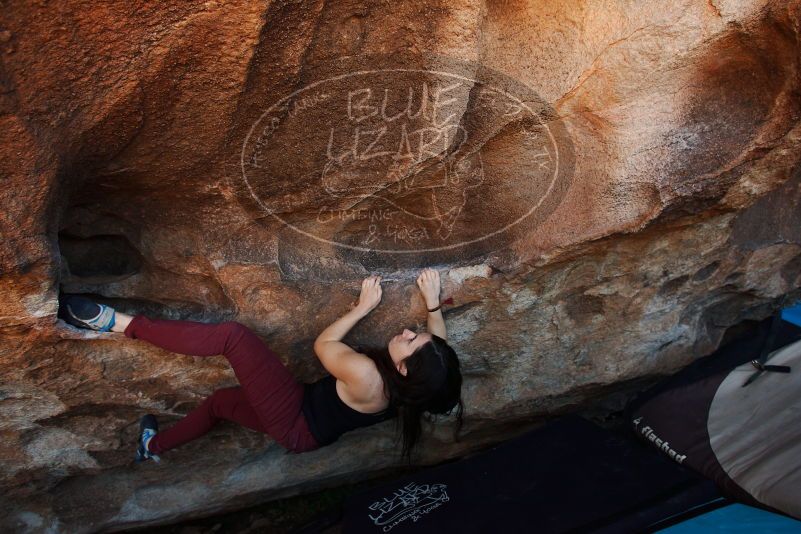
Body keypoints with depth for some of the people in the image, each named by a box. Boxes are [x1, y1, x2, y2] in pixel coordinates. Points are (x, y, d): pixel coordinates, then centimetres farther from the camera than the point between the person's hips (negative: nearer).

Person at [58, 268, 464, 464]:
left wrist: (363, 307, -7)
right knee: (220, 400, 28)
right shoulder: (413, 389, -14)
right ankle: (154, 447, 49)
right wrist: (433, 303, 4)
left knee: (232, 335, -18)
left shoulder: (367, 376, -35)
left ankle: (122, 323, -10)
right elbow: (442, 352, 9)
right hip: (309, 434, 8)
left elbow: (322, 344, -16)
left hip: (296, 422, -8)